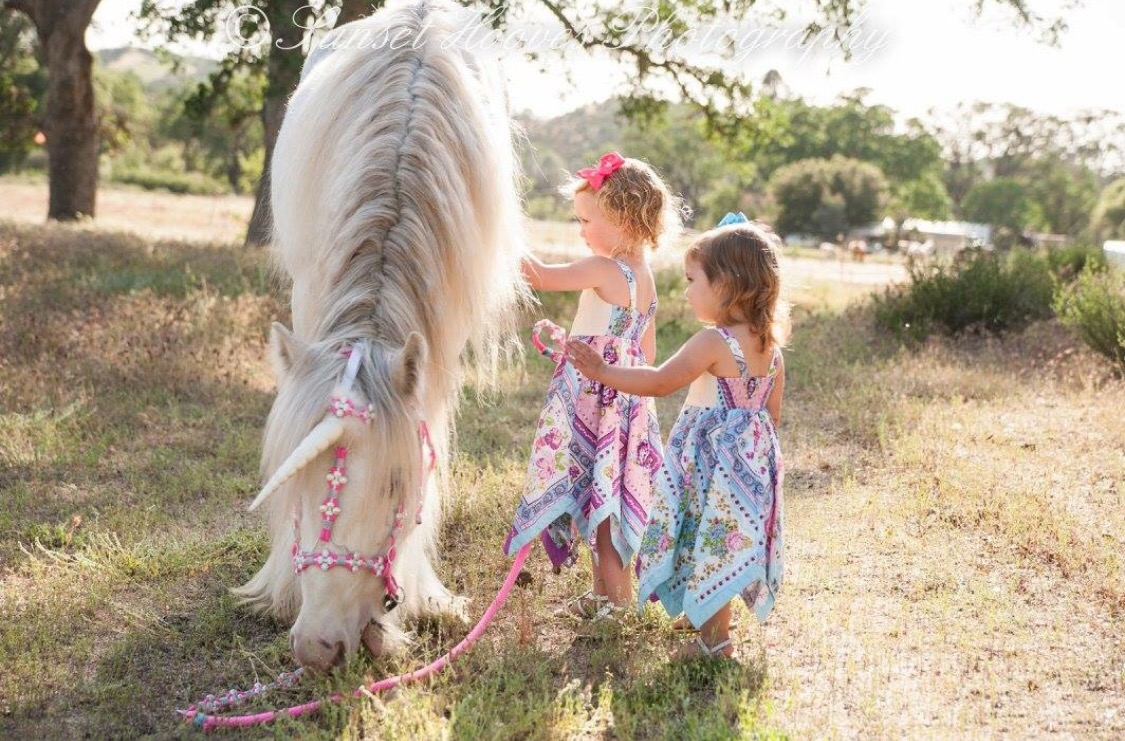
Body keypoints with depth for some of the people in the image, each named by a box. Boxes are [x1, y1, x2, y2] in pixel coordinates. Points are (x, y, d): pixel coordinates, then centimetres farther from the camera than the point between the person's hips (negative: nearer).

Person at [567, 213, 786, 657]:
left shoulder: (712, 342, -20)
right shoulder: (771, 346, 4)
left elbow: (660, 382, -15)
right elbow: (772, 415, 11)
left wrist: (602, 372, -8)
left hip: (712, 454, -8)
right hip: (753, 454, 8)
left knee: (710, 541, 1)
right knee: (726, 542, 18)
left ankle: (714, 638, 8)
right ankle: (710, 619, 30)